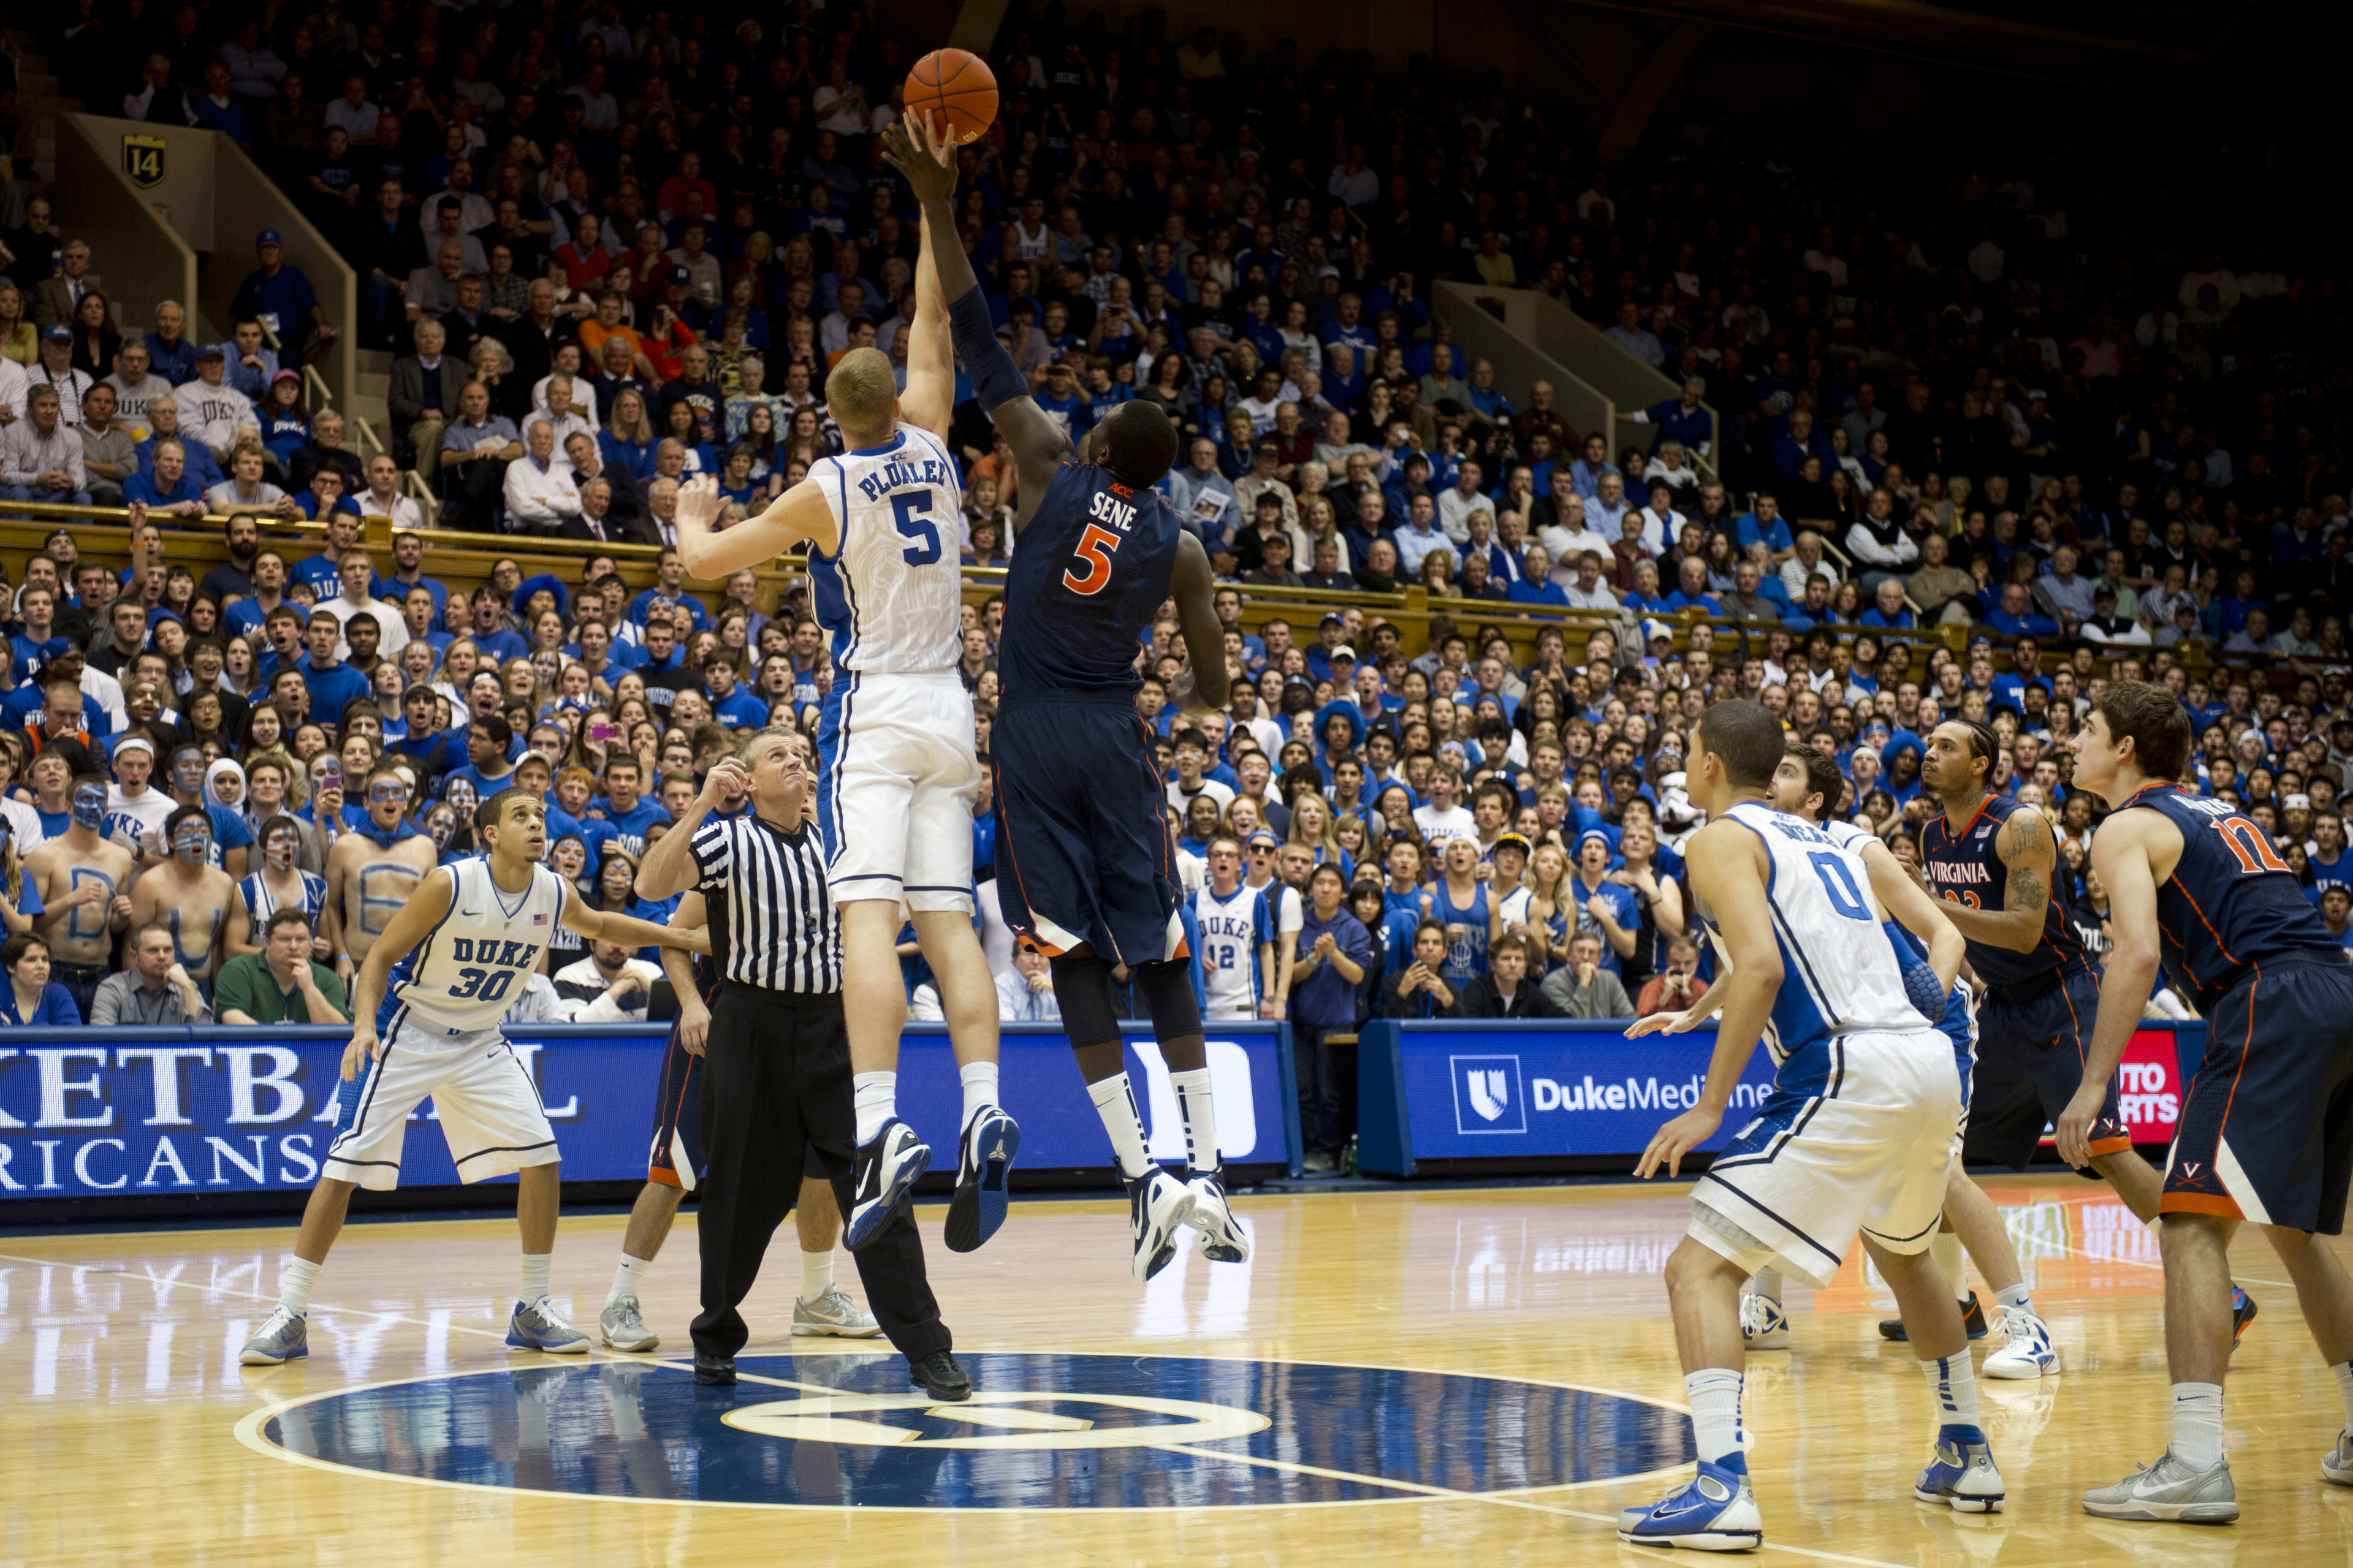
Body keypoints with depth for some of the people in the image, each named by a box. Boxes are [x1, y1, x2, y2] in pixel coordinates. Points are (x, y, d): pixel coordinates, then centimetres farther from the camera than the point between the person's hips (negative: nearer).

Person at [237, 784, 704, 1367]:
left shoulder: (555, 893, -5)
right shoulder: (450, 885, -22)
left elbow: (600, 926, 18)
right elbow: (381, 956, -16)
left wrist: (683, 938, 14)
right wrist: (364, 1025, -32)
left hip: (482, 1044, 5)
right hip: (407, 1034, -5)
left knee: (540, 1159, -3)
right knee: (345, 1165, -10)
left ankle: (533, 1310, 10)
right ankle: (289, 1315, -2)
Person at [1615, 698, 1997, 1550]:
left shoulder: (1720, 841, 1)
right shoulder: (1832, 840, 24)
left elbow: (1762, 967, -14)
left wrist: (1710, 1106, -13)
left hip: (1847, 1075, -8)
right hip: (1933, 1064, 8)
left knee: (1700, 1268, -6)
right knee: (1903, 1254, 34)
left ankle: (1723, 1489, -21)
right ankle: (1967, 1458, 39)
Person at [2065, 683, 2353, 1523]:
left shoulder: (2126, 828, 2)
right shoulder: (2219, 814, 28)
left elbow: (2139, 954, -13)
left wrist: (2094, 1084, -15)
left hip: (2272, 1009, -9)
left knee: (2193, 1222, -11)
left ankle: (2197, 1464, -20)